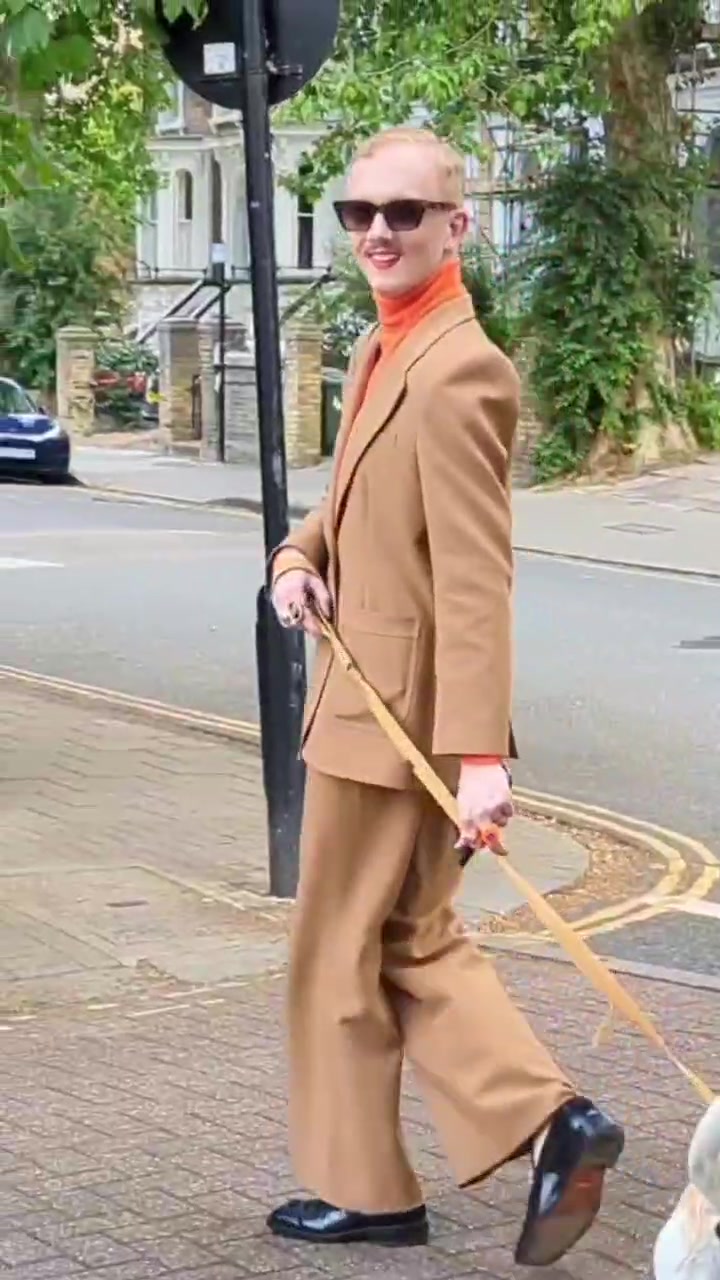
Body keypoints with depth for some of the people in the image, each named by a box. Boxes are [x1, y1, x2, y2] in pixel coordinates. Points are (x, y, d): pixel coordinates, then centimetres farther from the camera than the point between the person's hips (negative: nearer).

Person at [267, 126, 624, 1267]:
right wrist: (300, 560, -2)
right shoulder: (379, 351, 11)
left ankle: (360, 1189, 21)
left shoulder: (457, 371, -21)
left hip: (400, 715, -10)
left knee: (342, 951, 5)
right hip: (366, 696, 10)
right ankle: (549, 1121, 13)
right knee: (412, 942, 18)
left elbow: (476, 581, -26)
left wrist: (481, 753, -29)